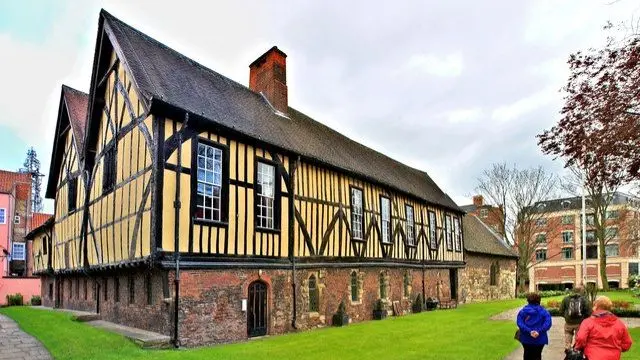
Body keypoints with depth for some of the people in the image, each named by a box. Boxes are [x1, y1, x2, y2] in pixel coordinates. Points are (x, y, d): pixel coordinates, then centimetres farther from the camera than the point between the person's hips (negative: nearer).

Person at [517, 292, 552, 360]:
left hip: (526, 339, 1)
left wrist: (529, 331, -18)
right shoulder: (543, 311, -2)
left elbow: (520, 323, -14)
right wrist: (539, 331, -19)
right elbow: (548, 323, -15)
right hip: (540, 339, -1)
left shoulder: (522, 311, -1)